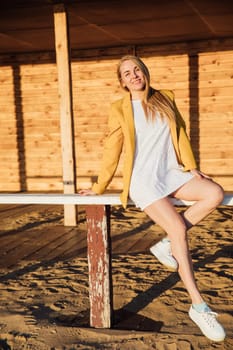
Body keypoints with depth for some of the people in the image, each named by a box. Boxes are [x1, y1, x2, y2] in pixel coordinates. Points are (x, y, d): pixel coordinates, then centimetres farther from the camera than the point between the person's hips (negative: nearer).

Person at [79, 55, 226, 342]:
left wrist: (192, 169, 4)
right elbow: (112, 151, 6)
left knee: (215, 193, -24)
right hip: (143, 180, -4)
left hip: (171, 173, 4)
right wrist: (98, 188, 8)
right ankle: (198, 306, -14)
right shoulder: (120, 110, 2)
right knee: (178, 228, -22)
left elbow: (180, 134, 14)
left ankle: (166, 244, -9)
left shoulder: (165, 98, 12)